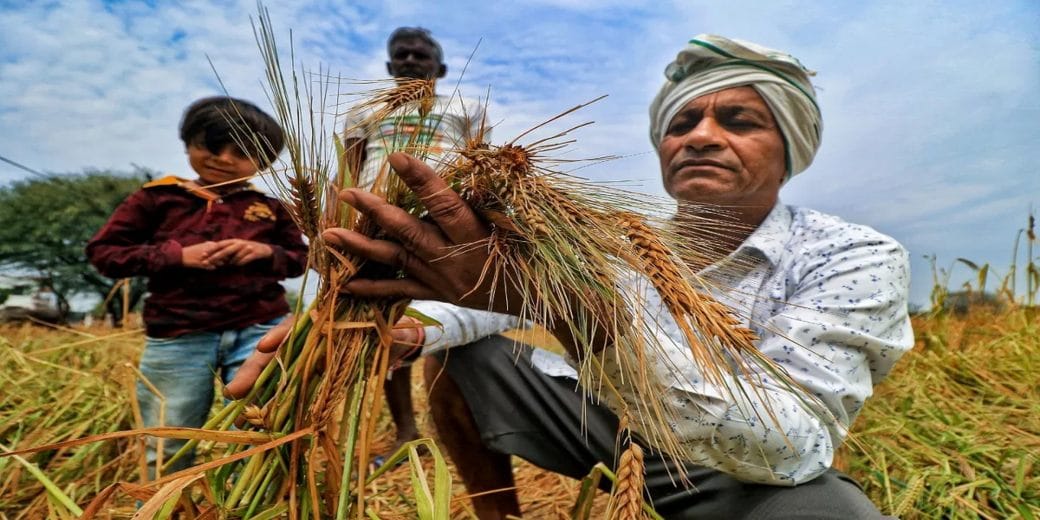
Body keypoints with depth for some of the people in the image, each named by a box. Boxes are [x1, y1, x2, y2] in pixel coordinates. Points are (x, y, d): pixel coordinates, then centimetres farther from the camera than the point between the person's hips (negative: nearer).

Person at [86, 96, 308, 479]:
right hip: (176, 338, 0)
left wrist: (267, 252, -9)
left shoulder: (271, 209, 8)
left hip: (260, 331, 0)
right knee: (167, 447, 14)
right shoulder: (157, 198, 4)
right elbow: (102, 252, 4)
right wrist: (177, 255, -11)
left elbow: (301, 258, 14)